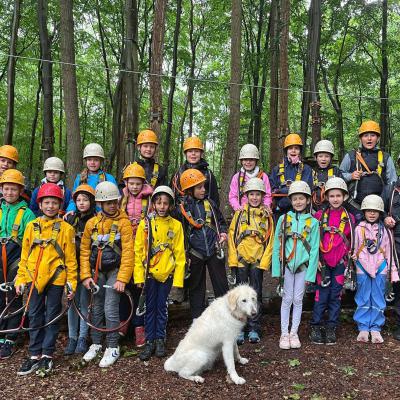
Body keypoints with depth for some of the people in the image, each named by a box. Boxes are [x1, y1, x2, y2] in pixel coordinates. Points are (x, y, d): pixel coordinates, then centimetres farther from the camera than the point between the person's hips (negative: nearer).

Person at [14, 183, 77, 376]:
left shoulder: (66, 228, -3)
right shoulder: (31, 226, 5)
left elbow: (70, 259, -2)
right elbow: (24, 255, 9)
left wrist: (71, 282, -4)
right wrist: (20, 279, 7)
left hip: (55, 279, -3)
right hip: (34, 279, 3)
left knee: (52, 317, 7)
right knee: (35, 317, 10)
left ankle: (47, 355, 19)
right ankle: (34, 355, 21)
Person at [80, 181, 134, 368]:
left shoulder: (123, 222, -7)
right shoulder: (92, 223, 4)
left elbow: (128, 253, -12)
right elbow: (85, 250, 7)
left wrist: (122, 279, -17)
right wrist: (86, 275, -2)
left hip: (114, 271, -4)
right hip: (97, 272, 4)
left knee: (110, 310, -7)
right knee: (97, 309, 13)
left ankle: (113, 348, 7)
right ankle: (96, 344, 28)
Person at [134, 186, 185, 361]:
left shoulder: (176, 225, -1)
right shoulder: (145, 223, -3)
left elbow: (180, 254, 0)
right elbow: (138, 251, -2)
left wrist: (178, 278, -2)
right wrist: (139, 276, -7)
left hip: (166, 273, 0)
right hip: (149, 273, 0)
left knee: (162, 307, 11)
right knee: (150, 307, 8)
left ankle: (160, 340, 23)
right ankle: (150, 342, 18)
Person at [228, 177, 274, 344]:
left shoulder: (267, 215, 6)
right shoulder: (240, 213, 5)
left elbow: (270, 240, 3)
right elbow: (232, 236, 2)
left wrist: (265, 261, -6)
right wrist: (233, 259, -5)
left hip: (258, 260, 0)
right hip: (241, 259, 0)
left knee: (256, 293, 7)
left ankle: (254, 328, 15)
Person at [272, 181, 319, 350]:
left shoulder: (313, 222, -1)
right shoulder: (283, 219, -1)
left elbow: (314, 249, -2)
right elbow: (276, 246, 0)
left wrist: (310, 273, -6)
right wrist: (276, 269, -4)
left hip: (303, 266, 0)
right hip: (286, 264, 0)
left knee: (298, 300, 8)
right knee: (287, 299, 6)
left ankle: (294, 333, 20)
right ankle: (284, 334, 15)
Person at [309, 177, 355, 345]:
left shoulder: (349, 218, 5)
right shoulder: (320, 215, 1)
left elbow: (352, 242, 13)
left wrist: (347, 258, 5)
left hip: (340, 263, 2)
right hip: (323, 262, -1)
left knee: (336, 296, 7)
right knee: (321, 295, -1)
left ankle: (331, 328, 17)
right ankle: (316, 327, 10)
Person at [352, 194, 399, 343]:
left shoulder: (384, 230, 5)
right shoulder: (359, 229, 1)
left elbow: (389, 251, 6)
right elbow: (354, 249, 5)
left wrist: (392, 271, 4)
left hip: (380, 269, 1)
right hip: (363, 268, -1)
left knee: (378, 299, 5)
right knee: (363, 299, 4)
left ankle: (375, 328, 14)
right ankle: (363, 328, 13)